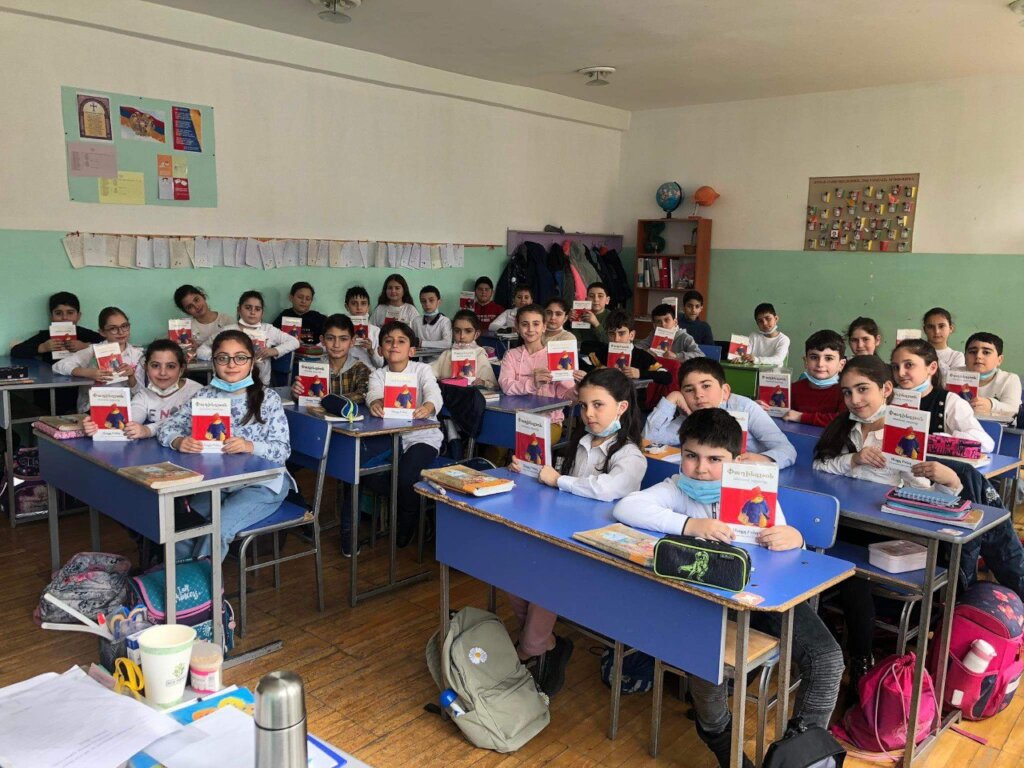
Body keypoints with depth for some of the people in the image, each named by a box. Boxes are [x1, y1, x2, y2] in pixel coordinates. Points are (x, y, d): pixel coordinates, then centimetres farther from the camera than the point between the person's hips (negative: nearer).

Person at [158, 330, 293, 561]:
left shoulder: (268, 398, -4)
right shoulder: (205, 395, 5)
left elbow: (282, 449, -10)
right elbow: (166, 428, 1)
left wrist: (250, 446, -30)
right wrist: (179, 441, -23)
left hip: (261, 484, -3)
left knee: (219, 528, -24)